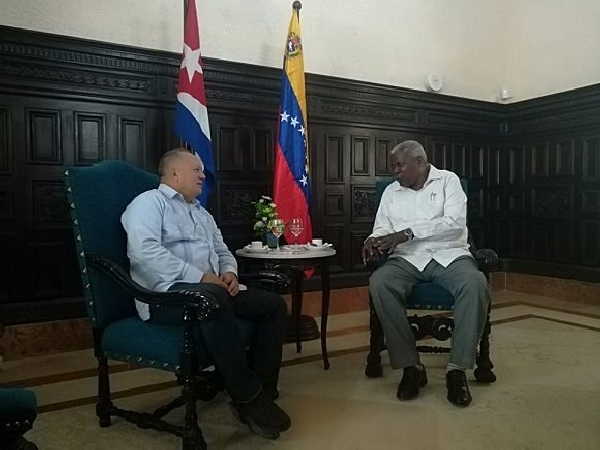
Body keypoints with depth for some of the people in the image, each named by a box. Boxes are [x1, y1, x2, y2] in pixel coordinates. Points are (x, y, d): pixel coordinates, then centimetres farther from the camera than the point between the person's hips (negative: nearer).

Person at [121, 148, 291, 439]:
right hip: (166, 294, -8)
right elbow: (145, 251, -17)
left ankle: (263, 392, -7)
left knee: (273, 304, -8)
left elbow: (223, 252, 29)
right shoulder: (149, 202, 1)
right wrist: (200, 277, -21)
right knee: (212, 299, -39)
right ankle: (247, 398, -25)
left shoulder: (202, 213, 27)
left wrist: (229, 272, 3)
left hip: (213, 289, 9)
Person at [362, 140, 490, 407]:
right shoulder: (391, 192, 19)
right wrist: (375, 240, -13)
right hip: (408, 258, 2)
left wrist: (407, 233, -17)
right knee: (379, 284, -31)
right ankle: (410, 366, -21)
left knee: (476, 284, -34)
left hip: (449, 255, -1)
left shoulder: (448, 180, 7)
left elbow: (455, 223, -8)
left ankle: (457, 368, -20)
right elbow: (381, 229, 13)